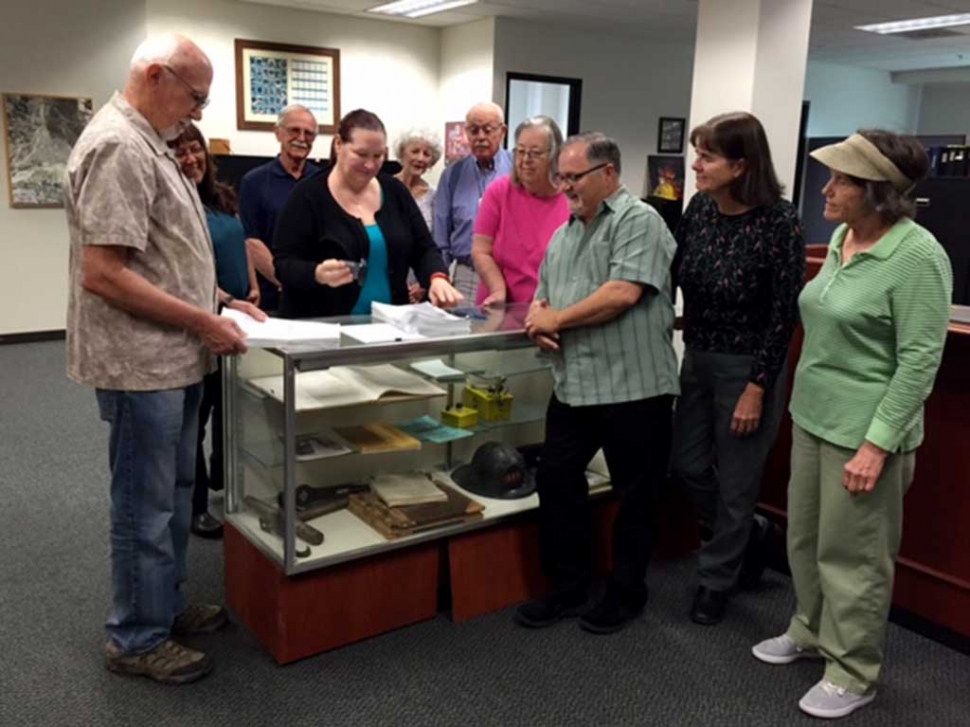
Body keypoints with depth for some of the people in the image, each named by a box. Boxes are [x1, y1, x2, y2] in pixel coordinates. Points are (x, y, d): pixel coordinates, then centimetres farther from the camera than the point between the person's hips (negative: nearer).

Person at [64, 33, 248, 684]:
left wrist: (217, 301, 15)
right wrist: (202, 323, -19)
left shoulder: (147, 144, 14)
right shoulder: (117, 147, -18)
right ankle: (137, 640, 19)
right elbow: (102, 274, -24)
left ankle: (166, 607, 35)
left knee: (172, 496, 19)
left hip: (173, 359, 10)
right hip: (143, 363, -10)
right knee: (146, 507, 3)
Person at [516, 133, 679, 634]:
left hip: (632, 387, -7)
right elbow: (543, 297, 20)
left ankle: (625, 595, 24)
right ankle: (566, 588, 26)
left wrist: (557, 318, -11)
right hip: (573, 387, 8)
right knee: (556, 482, 11)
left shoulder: (638, 221, -8)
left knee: (635, 496, 7)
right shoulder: (563, 235, 16)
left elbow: (623, 293, -21)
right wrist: (538, 321, -4)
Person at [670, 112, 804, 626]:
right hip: (697, 358, 7)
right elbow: (671, 276, 8)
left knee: (734, 481, 7)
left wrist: (757, 388, -15)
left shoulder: (779, 221, -19)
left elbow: (785, 312, -16)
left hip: (748, 367, -6)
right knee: (686, 465, 14)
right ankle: (749, 533, 40)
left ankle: (716, 580, 28)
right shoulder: (700, 208, -2)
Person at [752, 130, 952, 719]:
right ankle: (811, 631, 41)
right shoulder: (841, 237, 6)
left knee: (851, 554, 6)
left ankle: (854, 674, 25)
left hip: (863, 429, -8)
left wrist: (877, 443, -21)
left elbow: (920, 359, -19)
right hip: (812, 415, 8)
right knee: (805, 536, 20)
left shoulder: (917, 255, -18)